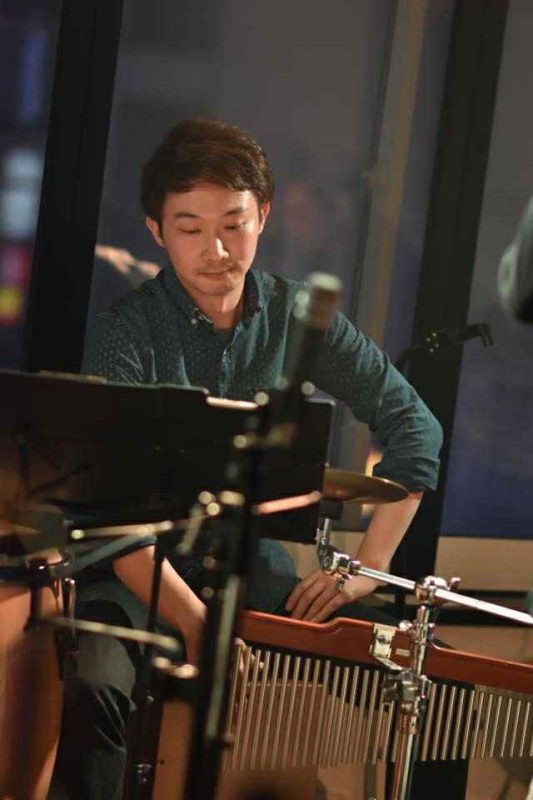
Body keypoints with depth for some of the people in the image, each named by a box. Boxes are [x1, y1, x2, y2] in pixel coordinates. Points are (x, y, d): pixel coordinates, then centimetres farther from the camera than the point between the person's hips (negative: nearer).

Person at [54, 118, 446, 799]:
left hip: (254, 564, 4)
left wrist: (367, 566, -7)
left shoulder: (296, 316, -1)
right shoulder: (126, 335, -14)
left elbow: (412, 425, 5)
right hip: (145, 571, -4)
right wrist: (195, 622, -38)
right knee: (89, 687, -33)